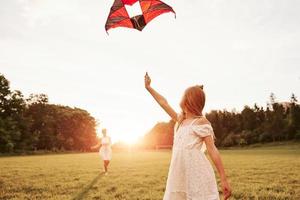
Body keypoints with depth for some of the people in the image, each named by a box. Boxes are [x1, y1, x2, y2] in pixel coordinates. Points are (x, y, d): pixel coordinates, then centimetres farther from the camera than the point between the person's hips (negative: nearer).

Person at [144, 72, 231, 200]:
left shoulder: (201, 122, -4)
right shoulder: (180, 120, 16)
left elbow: (212, 149, -10)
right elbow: (164, 103, 26)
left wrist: (224, 179, -13)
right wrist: (149, 87, 34)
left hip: (198, 175, -7)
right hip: (179, 176, 7)